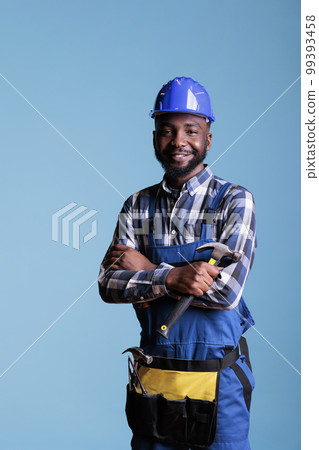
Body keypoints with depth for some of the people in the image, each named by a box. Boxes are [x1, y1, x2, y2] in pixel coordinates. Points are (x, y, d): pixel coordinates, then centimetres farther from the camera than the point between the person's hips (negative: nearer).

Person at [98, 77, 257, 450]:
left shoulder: (234, 201, -8)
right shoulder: (137, 206, 4)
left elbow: (227, 290, -20)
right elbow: (108, 284, -5)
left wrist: (146, 270, -12)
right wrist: (170, 278, -22)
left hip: (217, 381, -3)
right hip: (151, 377, 4)